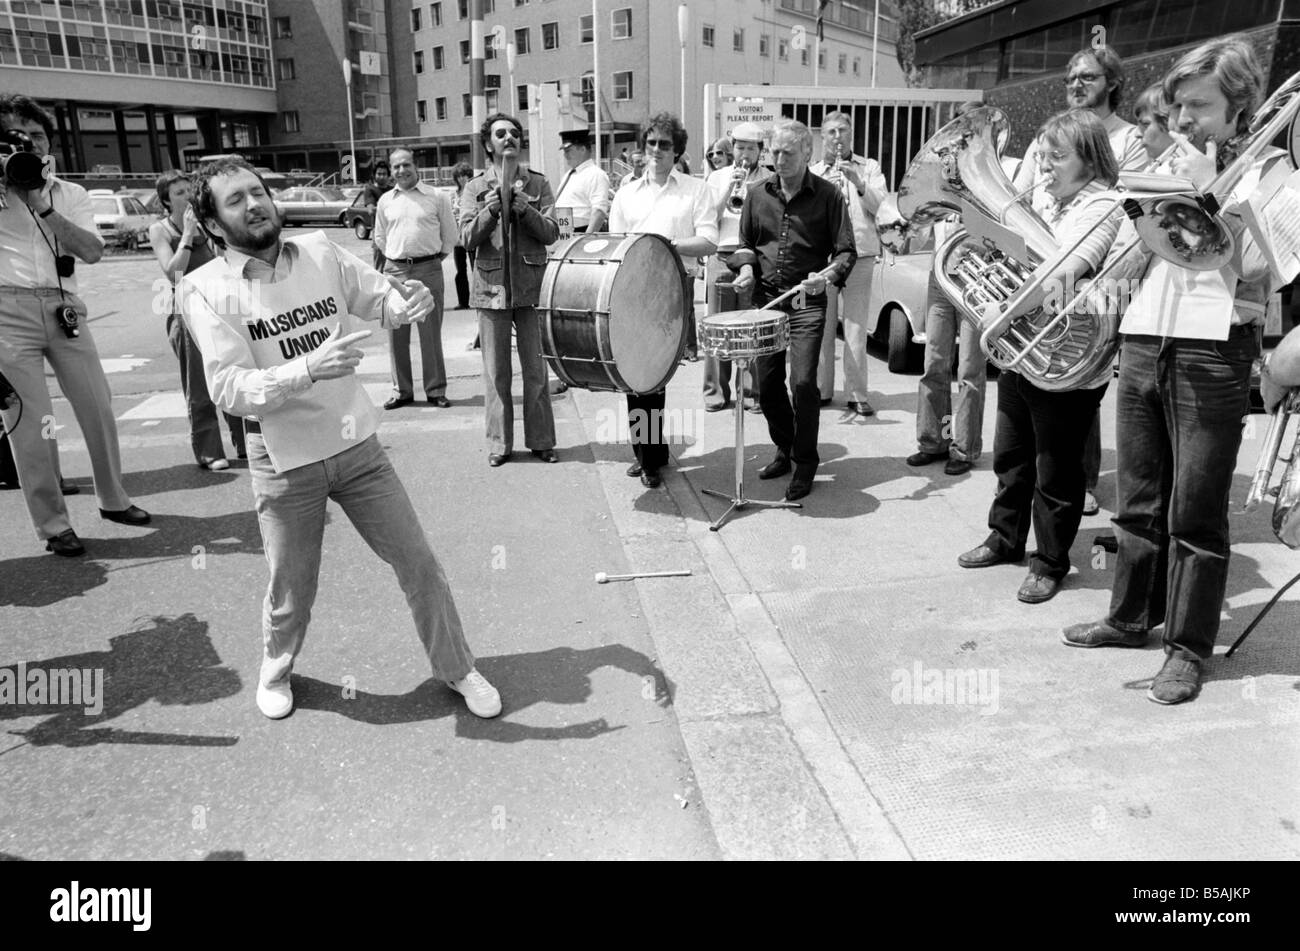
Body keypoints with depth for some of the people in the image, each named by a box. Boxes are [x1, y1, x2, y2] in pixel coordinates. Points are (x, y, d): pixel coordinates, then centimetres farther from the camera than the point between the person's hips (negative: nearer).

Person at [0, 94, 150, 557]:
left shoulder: (70, 193, 13)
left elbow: (92, 251, -1)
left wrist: (42, 206, -11)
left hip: (63, 307, 3)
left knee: (98, 406, 7)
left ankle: (112, 498, 25)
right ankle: (51, 524, 5)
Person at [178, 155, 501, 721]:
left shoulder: (319, 250, -1)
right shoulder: (205, 290, -10)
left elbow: (380, 298, 10)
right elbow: (230, 390, -18)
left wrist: (411, 302, -14)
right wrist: (308, 368, -33)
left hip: (357, 444, 3)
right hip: (285, 461, -2)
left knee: (418, 563, 7)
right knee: (291, 590, 13)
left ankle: (457, 669, 27)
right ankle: (275, 672, 45)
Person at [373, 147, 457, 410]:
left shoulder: (436, 197, 2)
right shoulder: (385, 200, 11)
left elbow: (449, 235, 8)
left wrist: (436, 256, 6)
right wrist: (394, 257, 13)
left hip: (428, 270, -3)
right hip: (395, 270, 3)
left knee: (431, 333, 0)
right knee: (396, 334, 5)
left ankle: (436, 390, 9)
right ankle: (401, 390, 15)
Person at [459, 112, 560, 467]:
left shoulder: (538, 184, 7)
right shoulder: (475, 188, 7)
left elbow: (551, 233, -2)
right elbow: (468, 238, -2)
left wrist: (525, 209, -17)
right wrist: (489, 211, -18)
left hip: (531, 287, 0)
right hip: (492, 288, 0)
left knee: (536, 370, 3)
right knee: (495, 372, 5)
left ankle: (541, 441, 13)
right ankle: (498, 443, 15)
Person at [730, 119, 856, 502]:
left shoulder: (828, 195, -1)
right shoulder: (758, 195, 9)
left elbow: (846, 251, -2)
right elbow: (746, 243, 18)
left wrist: (827, 275, -22)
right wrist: (746, 266, -3)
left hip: (807, 302, -4)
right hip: (766, 297, 4)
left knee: (803, 381, -12)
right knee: (767, 382, 6)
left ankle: (805, 463, 5)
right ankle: (784, 449, 28)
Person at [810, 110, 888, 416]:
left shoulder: (869, 168, 13)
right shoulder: (813, 172, 14)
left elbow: (883, 207, 0)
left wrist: (859, 184, -15)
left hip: (859, 255, -1)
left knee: (856, 329, -5)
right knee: (822, 327, 0)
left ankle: (857, 394, -2)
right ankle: (821, 390, 10)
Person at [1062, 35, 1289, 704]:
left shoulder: (1267, 168, 2)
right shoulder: (1172, 164, 17)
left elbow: (1255, 265, -12)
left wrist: (1206, 192, -11)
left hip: (1213, 353, -5)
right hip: (1142, 342, 5)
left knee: (1196, 515, 0)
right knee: (1139, 500, 13)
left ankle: (1188, 646, 12)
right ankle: (1132, 616, 27)